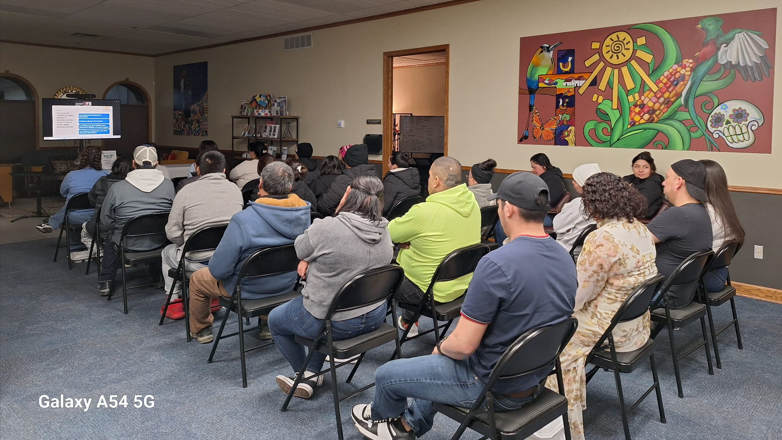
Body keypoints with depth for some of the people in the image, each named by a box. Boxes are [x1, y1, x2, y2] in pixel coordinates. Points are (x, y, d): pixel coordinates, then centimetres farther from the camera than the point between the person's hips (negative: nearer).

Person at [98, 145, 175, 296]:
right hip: (160, 243, 1)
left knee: (110, 235, 32)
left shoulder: (117, 188, -13)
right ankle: (158, 276, 47)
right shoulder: (168, 185, -10)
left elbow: (105, 223, -4)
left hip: (128, 244, -1)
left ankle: (105, 282, 35)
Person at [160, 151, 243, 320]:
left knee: (167, 252, 29)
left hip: (198, 262, -4)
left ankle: (174, 302, 32)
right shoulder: (236, 190, 2)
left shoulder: (186, 192, -8)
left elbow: (173, 233, -6)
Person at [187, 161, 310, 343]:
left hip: (249, 289, -5)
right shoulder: (304, 212, -16)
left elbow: (219, 270, -25)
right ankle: (267, 323, 45)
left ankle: (201, 330, 43)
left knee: (197, 279, 22)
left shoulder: (243, 220, -32)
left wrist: (212, 266, -1)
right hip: (287, 284, 5)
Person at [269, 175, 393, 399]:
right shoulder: (384, 229, -4)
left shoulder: (327, 227, -26)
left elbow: (300, 249, -5)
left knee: (275, 320, 22)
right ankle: (311, 375, 34)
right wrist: (310, 260, -3)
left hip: (335, 323, -6)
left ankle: (304, 373, 38)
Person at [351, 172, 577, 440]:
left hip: (492, 386, -8)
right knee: (441, 361, 32)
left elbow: (464, 345, -26)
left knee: (386, 374, 14)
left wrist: (440, 348, -2)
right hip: (535, 378, 8)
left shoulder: (496, 264, -30)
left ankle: (381, 416, 47)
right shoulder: (565, 259, -3)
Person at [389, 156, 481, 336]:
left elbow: (389, 232, -13)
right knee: (399, 260, 28)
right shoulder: (471, 202, -6)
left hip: (430, 291, -7)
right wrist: (411, 235, -4)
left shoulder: (424, 212, -29)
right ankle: (408, 320, 36)